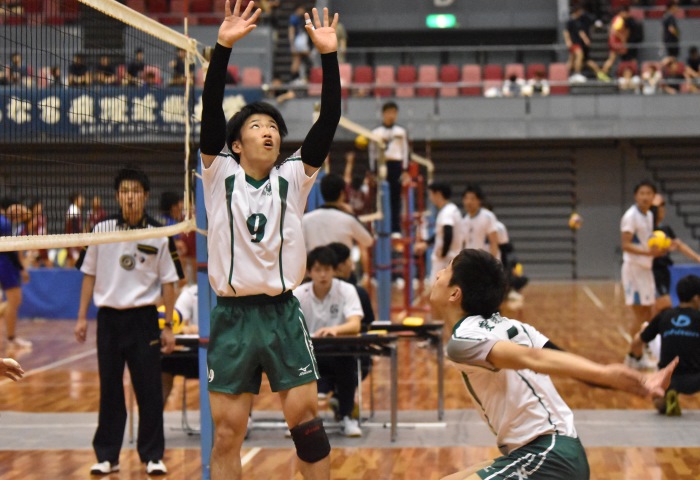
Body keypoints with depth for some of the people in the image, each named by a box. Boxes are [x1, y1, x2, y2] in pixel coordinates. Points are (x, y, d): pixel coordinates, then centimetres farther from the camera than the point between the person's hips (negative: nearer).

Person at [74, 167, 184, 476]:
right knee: (109, 390, 7)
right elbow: (89, 275, 9)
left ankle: (153, 456, 10)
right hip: (109, 318, 1)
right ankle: (107, 456, 15)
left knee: (149, 390, 0)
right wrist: (82, 317, 5)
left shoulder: (159, 236, 0)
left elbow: (168, 283, 3)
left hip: (143, 318, -1)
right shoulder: (101, 230, 3)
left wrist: (168, 327, -1)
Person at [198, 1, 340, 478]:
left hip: (283, 313, 1)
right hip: (232, 315, -1)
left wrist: (329, 55, -15)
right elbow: (211, 112, -11)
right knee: (226, 434, 2)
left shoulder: (293, 177, 5)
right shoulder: (220, 175, 2)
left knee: (307, 419, -3)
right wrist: (223, 48, -22)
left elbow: (329, 121, -5)